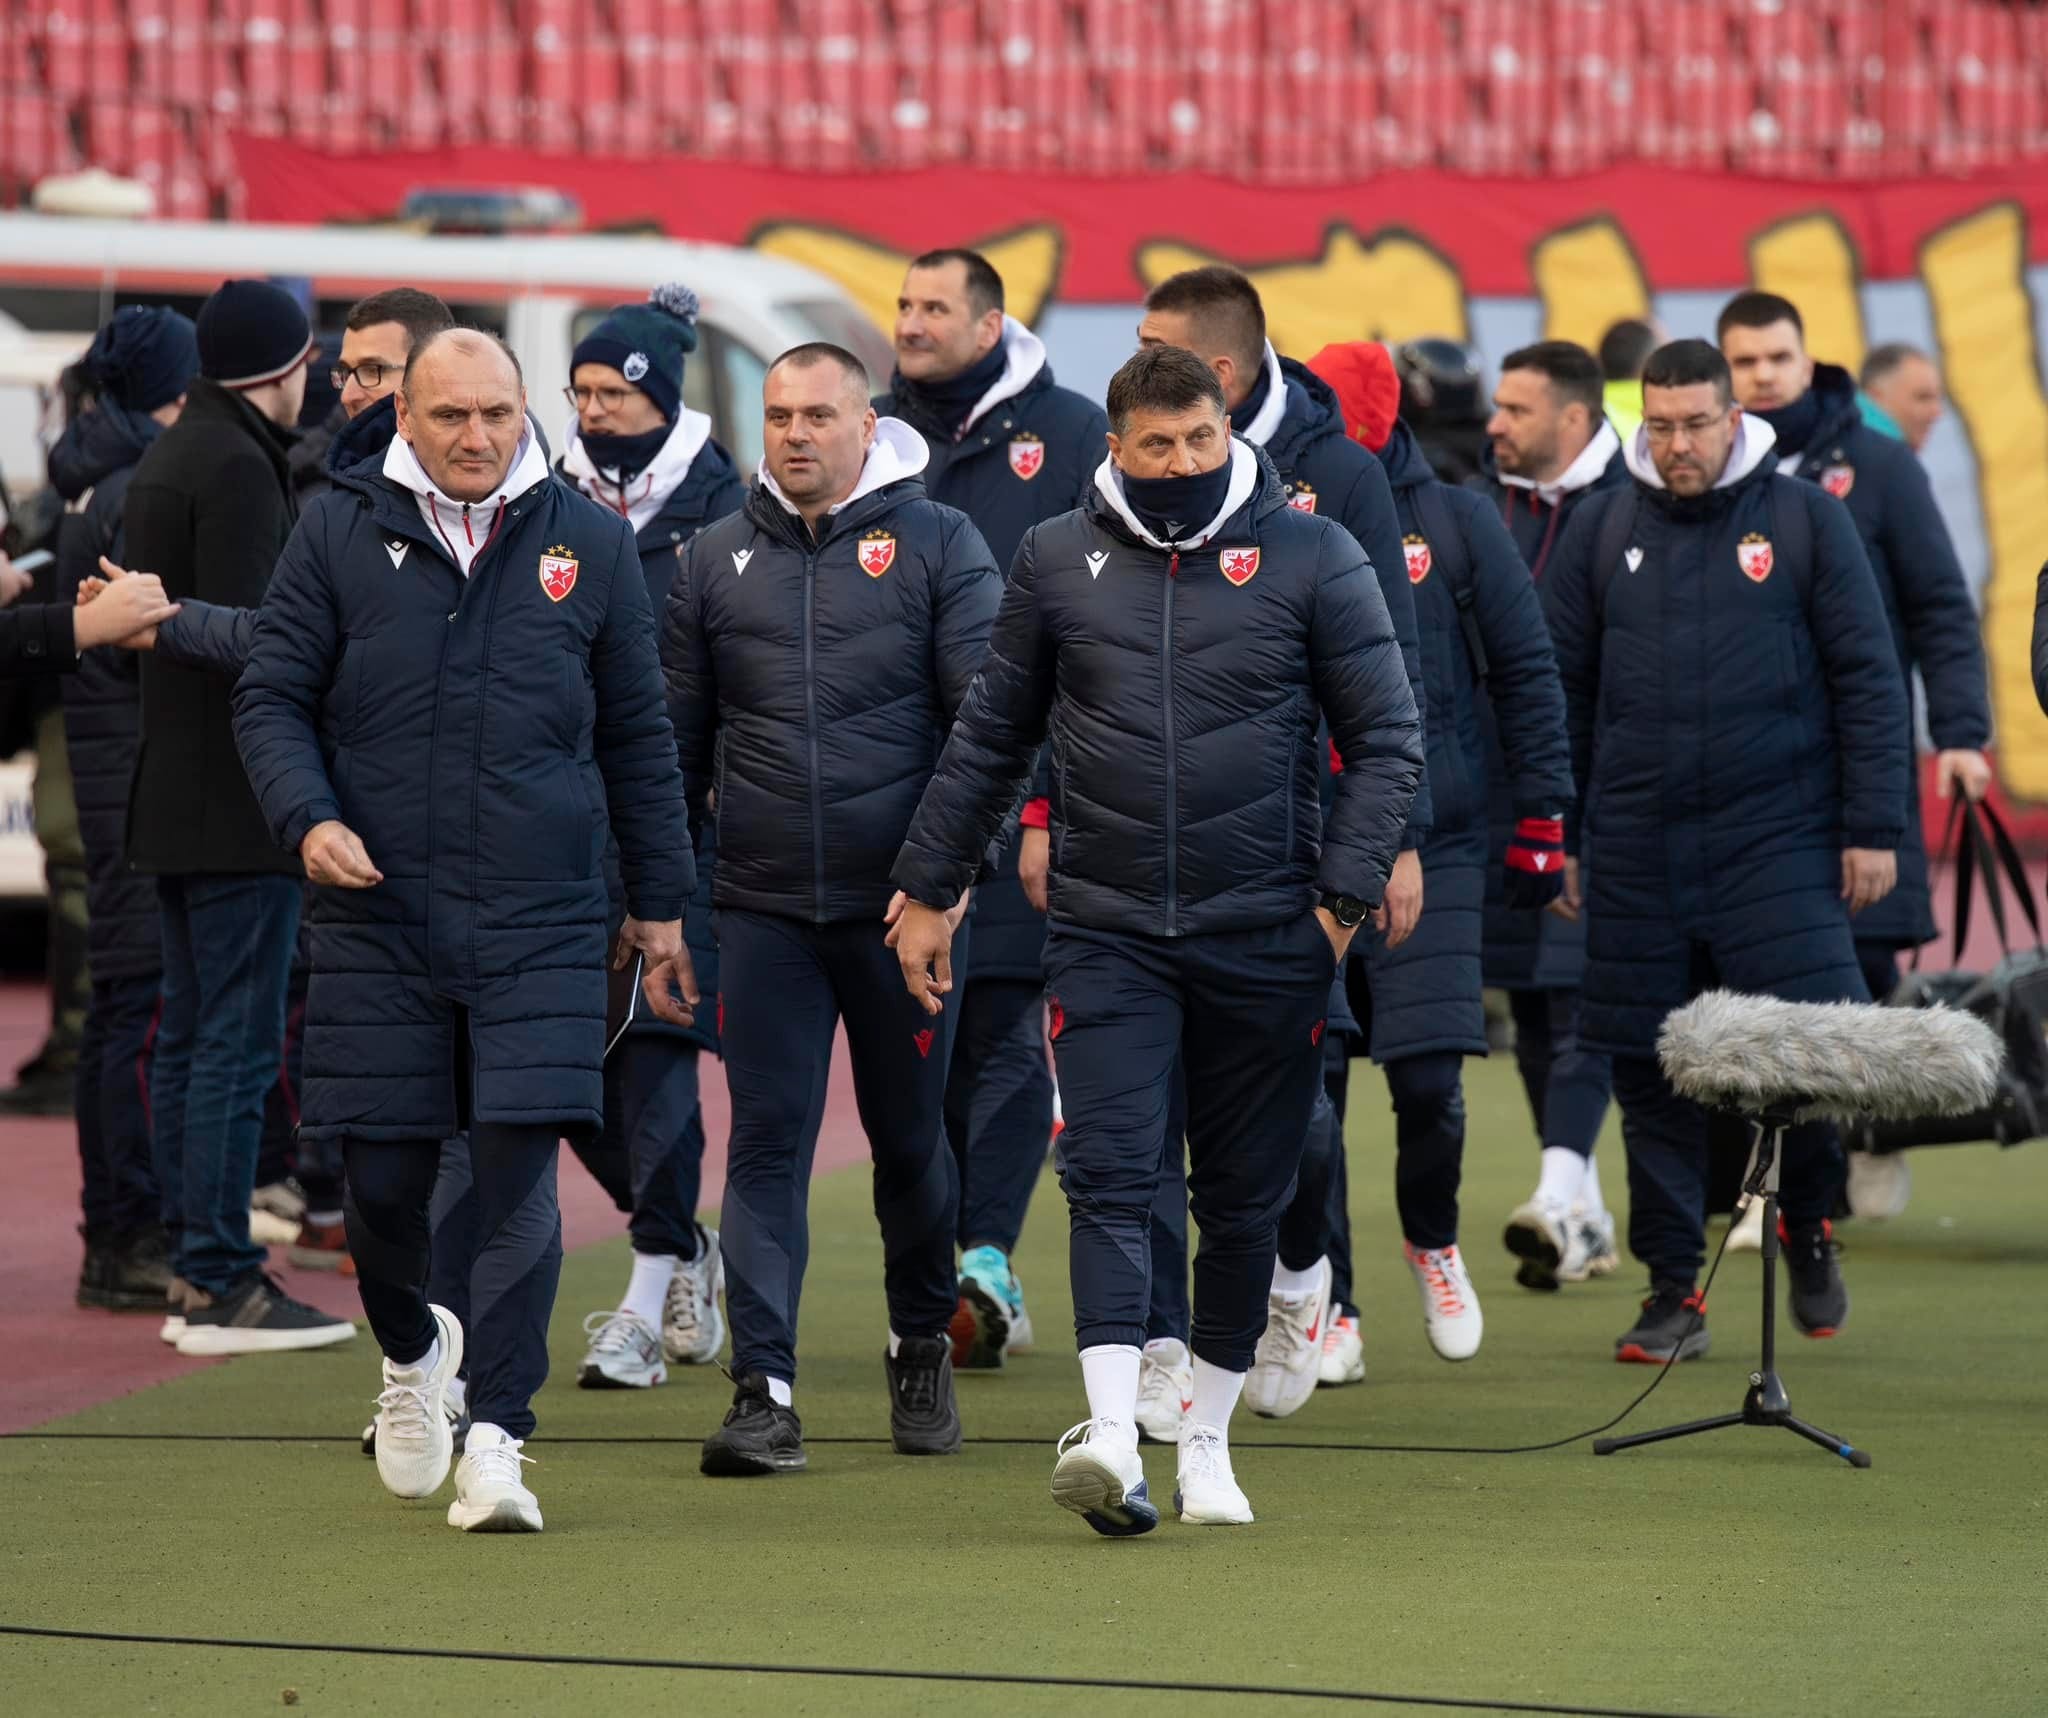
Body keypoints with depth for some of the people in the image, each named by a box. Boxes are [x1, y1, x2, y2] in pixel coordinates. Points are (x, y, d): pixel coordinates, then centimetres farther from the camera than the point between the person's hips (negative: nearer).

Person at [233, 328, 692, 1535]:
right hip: (379, 915, 0)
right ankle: (413, 1353, 36)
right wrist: (307, 816, -13)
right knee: (384, 1179, 6)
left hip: (540, 923, 0)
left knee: (520, 1175, -10)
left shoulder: (590, 543, 6)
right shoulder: (342, 534, 3)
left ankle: (497, 1437, -7)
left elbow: (638, 736, 13)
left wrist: (660, 903, 13)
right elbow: (273, 698, 6)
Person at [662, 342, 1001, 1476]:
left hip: (900, 908, -2)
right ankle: (765, 1393, -4)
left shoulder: (938, 546, 0)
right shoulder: (720, 560, 9)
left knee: (910, 1140, 10)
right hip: (763, 911, 2)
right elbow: (678, 737, 13)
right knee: (768, 1145, -3)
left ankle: (923, 1351, 31)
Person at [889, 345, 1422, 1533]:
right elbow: (991, 739, 15)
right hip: (1106, 934, 1)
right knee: (1110, 1180, -12)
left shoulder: (1312, 557, -1)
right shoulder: (1059, 560, 6)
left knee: (1245, 1199, 8)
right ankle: (1112, 1435, -23)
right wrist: (928, 889, 13)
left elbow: (1389, 737, 0)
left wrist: (1344, 893, -9)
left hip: (1264, 938, 0)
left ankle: (1208, 1442, 21)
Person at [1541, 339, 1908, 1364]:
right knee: (1652, 1071, 2)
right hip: (1638, 848, 2)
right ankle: (1673, 1288, 12)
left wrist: (1872, 829, -2)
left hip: (1779, 844, -2)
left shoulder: (1806, 519, 3)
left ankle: (1808, 1226, 15)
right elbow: (1563, 693, 13)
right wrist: (1559, 838, 8)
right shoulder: (1600, 531, 8)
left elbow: (1868, 681, 3)